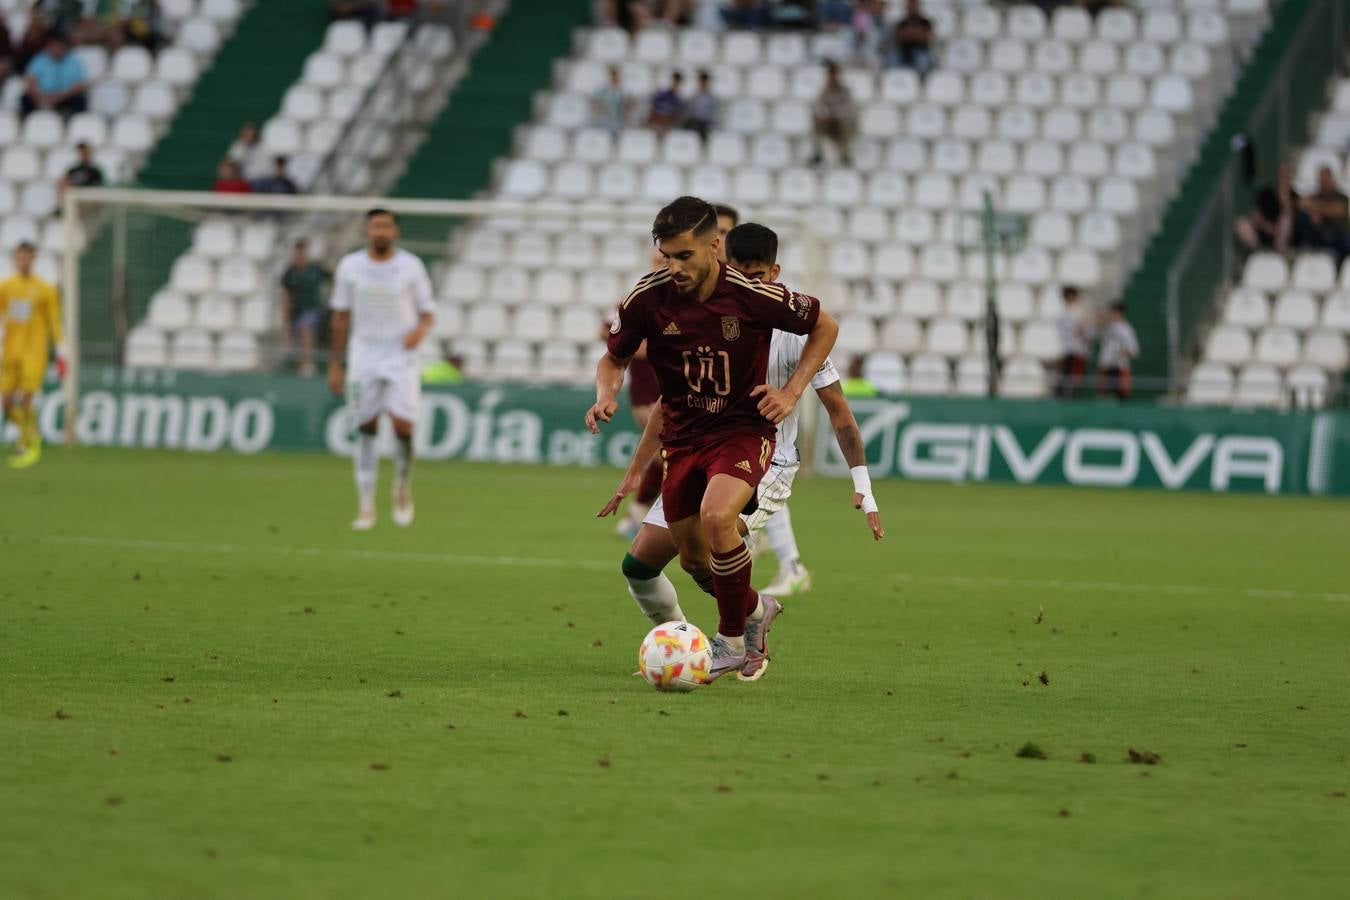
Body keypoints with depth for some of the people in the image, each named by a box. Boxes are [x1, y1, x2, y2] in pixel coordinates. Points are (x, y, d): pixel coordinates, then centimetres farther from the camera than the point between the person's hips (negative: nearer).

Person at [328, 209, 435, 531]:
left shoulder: (411, 267, -2)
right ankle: (366, 509, 2)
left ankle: (403, 491, 13)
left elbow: (427, 311, 5)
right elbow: (341, 317, 8)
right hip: (363, 357, 1)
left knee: (403, 426, -13)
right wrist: (335, 364, 7)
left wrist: (420, 330, -18)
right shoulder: (350, 267, 2)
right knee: (367, 430, -2)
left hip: (402, 358, -1)